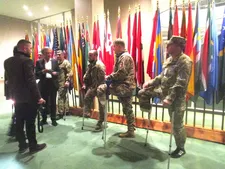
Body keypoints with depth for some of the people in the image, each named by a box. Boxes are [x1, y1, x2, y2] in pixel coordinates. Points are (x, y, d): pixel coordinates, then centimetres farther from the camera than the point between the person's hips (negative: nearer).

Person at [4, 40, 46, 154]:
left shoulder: (7, 61, 8)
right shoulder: (27, 61, -17)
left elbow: (8, 79, 12)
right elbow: (31, 81, -21)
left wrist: (12, 94, 18)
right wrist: (38, 97, -16)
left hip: (16, 97, 8)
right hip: (28, 97, -7)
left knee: (19, 122, 13)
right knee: (30, 122, 2)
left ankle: (22, 145, 25)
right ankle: (33, 146, 14)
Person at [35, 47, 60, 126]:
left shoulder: (55, 61, 8)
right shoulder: (39, 62, 5)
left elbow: (58, 72, 6)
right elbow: (36, 74, -2)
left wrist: (55, 73, -15)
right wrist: (43, 71, -19)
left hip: (53, 84, 1)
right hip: (43, 84, 0)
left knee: (53, 102, 5)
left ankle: (53, 119, 13)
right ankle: (44, 119, 18)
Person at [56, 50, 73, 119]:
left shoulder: (66, 62, -10)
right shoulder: (57, 62, 14)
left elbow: (70, 73, -17)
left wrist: (67, 81, -23)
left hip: (64, 83, -8)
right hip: (59, 83, 8)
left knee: (60, 97, -8)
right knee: (64, 97, 15)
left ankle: (60, 113, -1)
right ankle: (66, 111, 26)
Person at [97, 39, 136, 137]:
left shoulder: (125, 56, -11)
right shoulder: (121, 56, 21)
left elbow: (121, 73, -23)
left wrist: (109, 77, -12)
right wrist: (111, 77, 6)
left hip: (124, 86, -10)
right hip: (126, 87, 10)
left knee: (101, 89, -13)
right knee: (128, 109, 13)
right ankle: (131, 131, 23)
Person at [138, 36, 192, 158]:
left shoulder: (185, 61, -19)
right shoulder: (170, 59, 9)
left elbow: (180, 84, -27)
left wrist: (170, 98, -31)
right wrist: (151, 82, 6)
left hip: (176, 97, -8)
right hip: (163, 90, 8)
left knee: (176, 124, 3)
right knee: (143, 92, 11)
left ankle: (180, 148, 27)